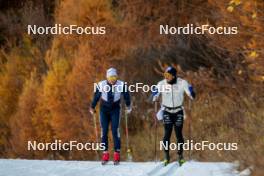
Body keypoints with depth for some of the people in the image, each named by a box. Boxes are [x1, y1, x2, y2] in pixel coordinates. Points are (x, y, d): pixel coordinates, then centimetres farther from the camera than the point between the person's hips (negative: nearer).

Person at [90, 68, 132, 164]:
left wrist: (128, 106, 14)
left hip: (115, 110, -1)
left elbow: (126, 95, 6)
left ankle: (117, 153, -7)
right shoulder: (101, 85, -12)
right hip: (104, 110, 1)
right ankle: (105, 153, 1)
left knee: (115, 130, -11)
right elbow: (96, 96, 3)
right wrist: (92, 107, 13)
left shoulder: (121, 85, -12)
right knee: (104, 131, -3)